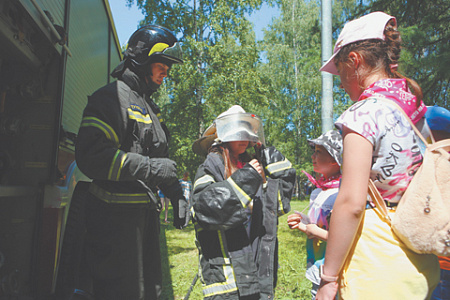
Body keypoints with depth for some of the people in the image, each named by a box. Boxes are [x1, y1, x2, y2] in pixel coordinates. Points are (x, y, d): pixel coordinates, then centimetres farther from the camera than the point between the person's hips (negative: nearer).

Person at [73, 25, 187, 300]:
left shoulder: (150, 107, 19)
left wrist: (176, 193, 13)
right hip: (116, 214, -9)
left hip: (146, 212, 9)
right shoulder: (113, 97, -10)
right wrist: (149, 167, -24)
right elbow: (90, 155, -23)